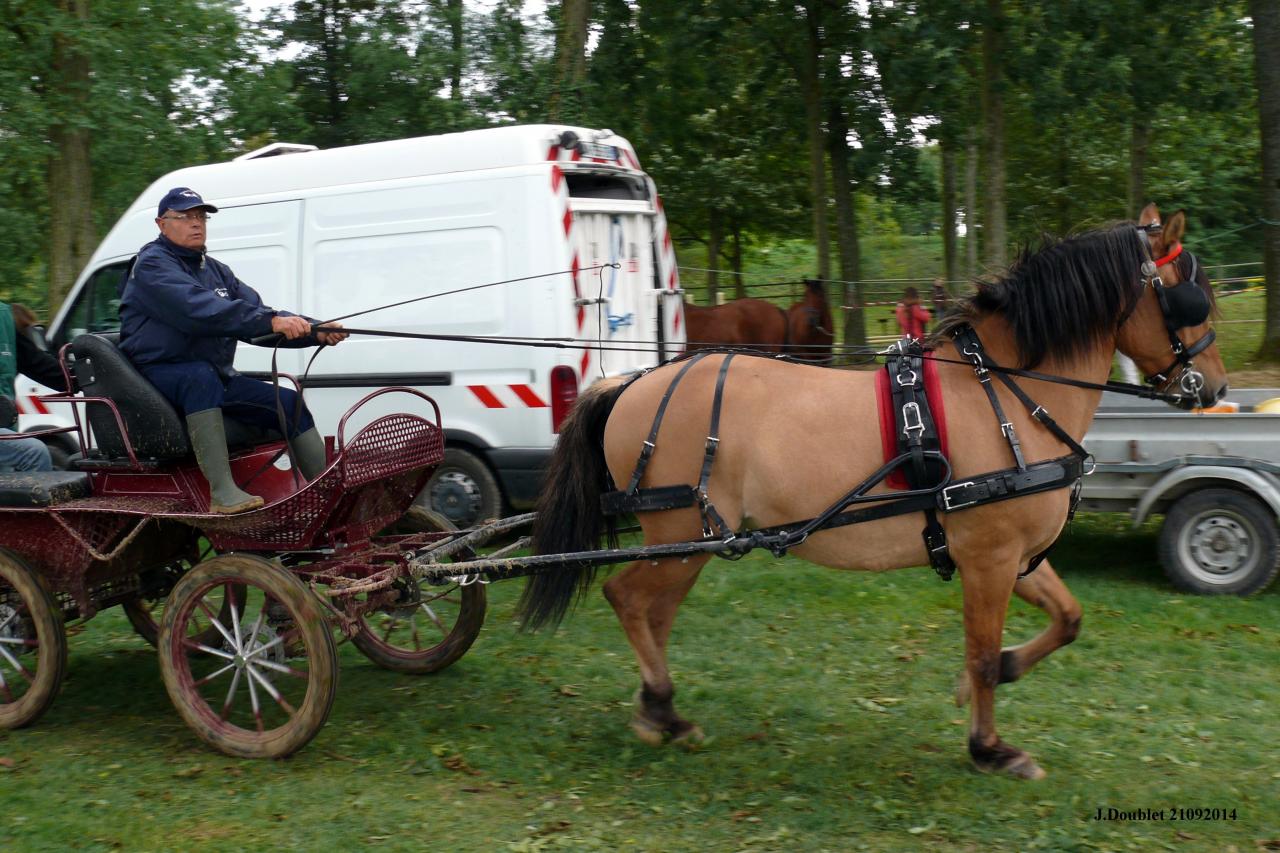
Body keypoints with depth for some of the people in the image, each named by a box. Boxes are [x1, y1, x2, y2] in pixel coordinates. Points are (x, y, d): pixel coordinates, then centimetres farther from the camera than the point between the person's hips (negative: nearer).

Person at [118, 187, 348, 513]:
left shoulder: (217, 271, 18)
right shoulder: (152, 265, -9)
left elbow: (255, 312, 6)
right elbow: (200, 310, -26)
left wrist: (316, 332, -11)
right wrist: (271, 321, -34)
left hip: (213, 378, 8)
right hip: (158, 375, -8)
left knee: (289, 402, -5)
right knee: (202, 374, -38)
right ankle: (222, 493, -45)